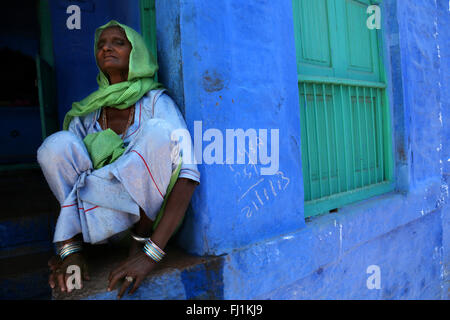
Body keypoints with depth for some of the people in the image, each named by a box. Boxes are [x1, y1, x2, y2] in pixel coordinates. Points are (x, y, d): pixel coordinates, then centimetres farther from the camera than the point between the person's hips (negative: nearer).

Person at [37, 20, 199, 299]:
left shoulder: (156, 102, -12)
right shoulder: (85, 116, 1)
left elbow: (188, 175, -24)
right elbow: (66, 172, -2)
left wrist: (151, 254, -31)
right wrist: (69, 250, -17)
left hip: (150, 211, -3)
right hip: (106, 222, 3)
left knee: (160, 130, -27)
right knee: (56, 144, -17)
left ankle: (142, 238, -13)